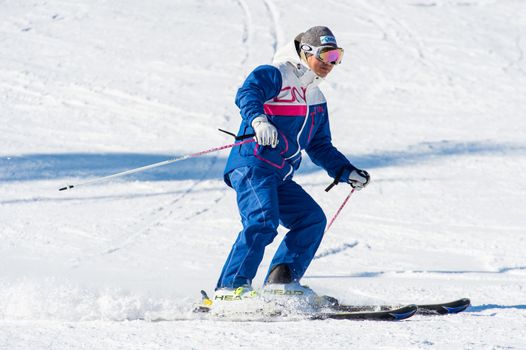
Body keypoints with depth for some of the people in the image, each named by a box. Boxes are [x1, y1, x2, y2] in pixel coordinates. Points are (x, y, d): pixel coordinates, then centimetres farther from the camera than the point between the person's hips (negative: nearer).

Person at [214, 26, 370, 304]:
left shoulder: (317, 101, 25)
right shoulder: (274, 75, -1)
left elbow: (320, 147, 31)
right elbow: (247, 94, -21)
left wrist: (346, 172, 18)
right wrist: (258, 119, -42)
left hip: (280, 178, 9)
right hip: (251, 165, -9)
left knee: (312, 219, -1)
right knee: (264, 220, -26)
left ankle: (280, 280, -3)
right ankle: (230, 287, -28)